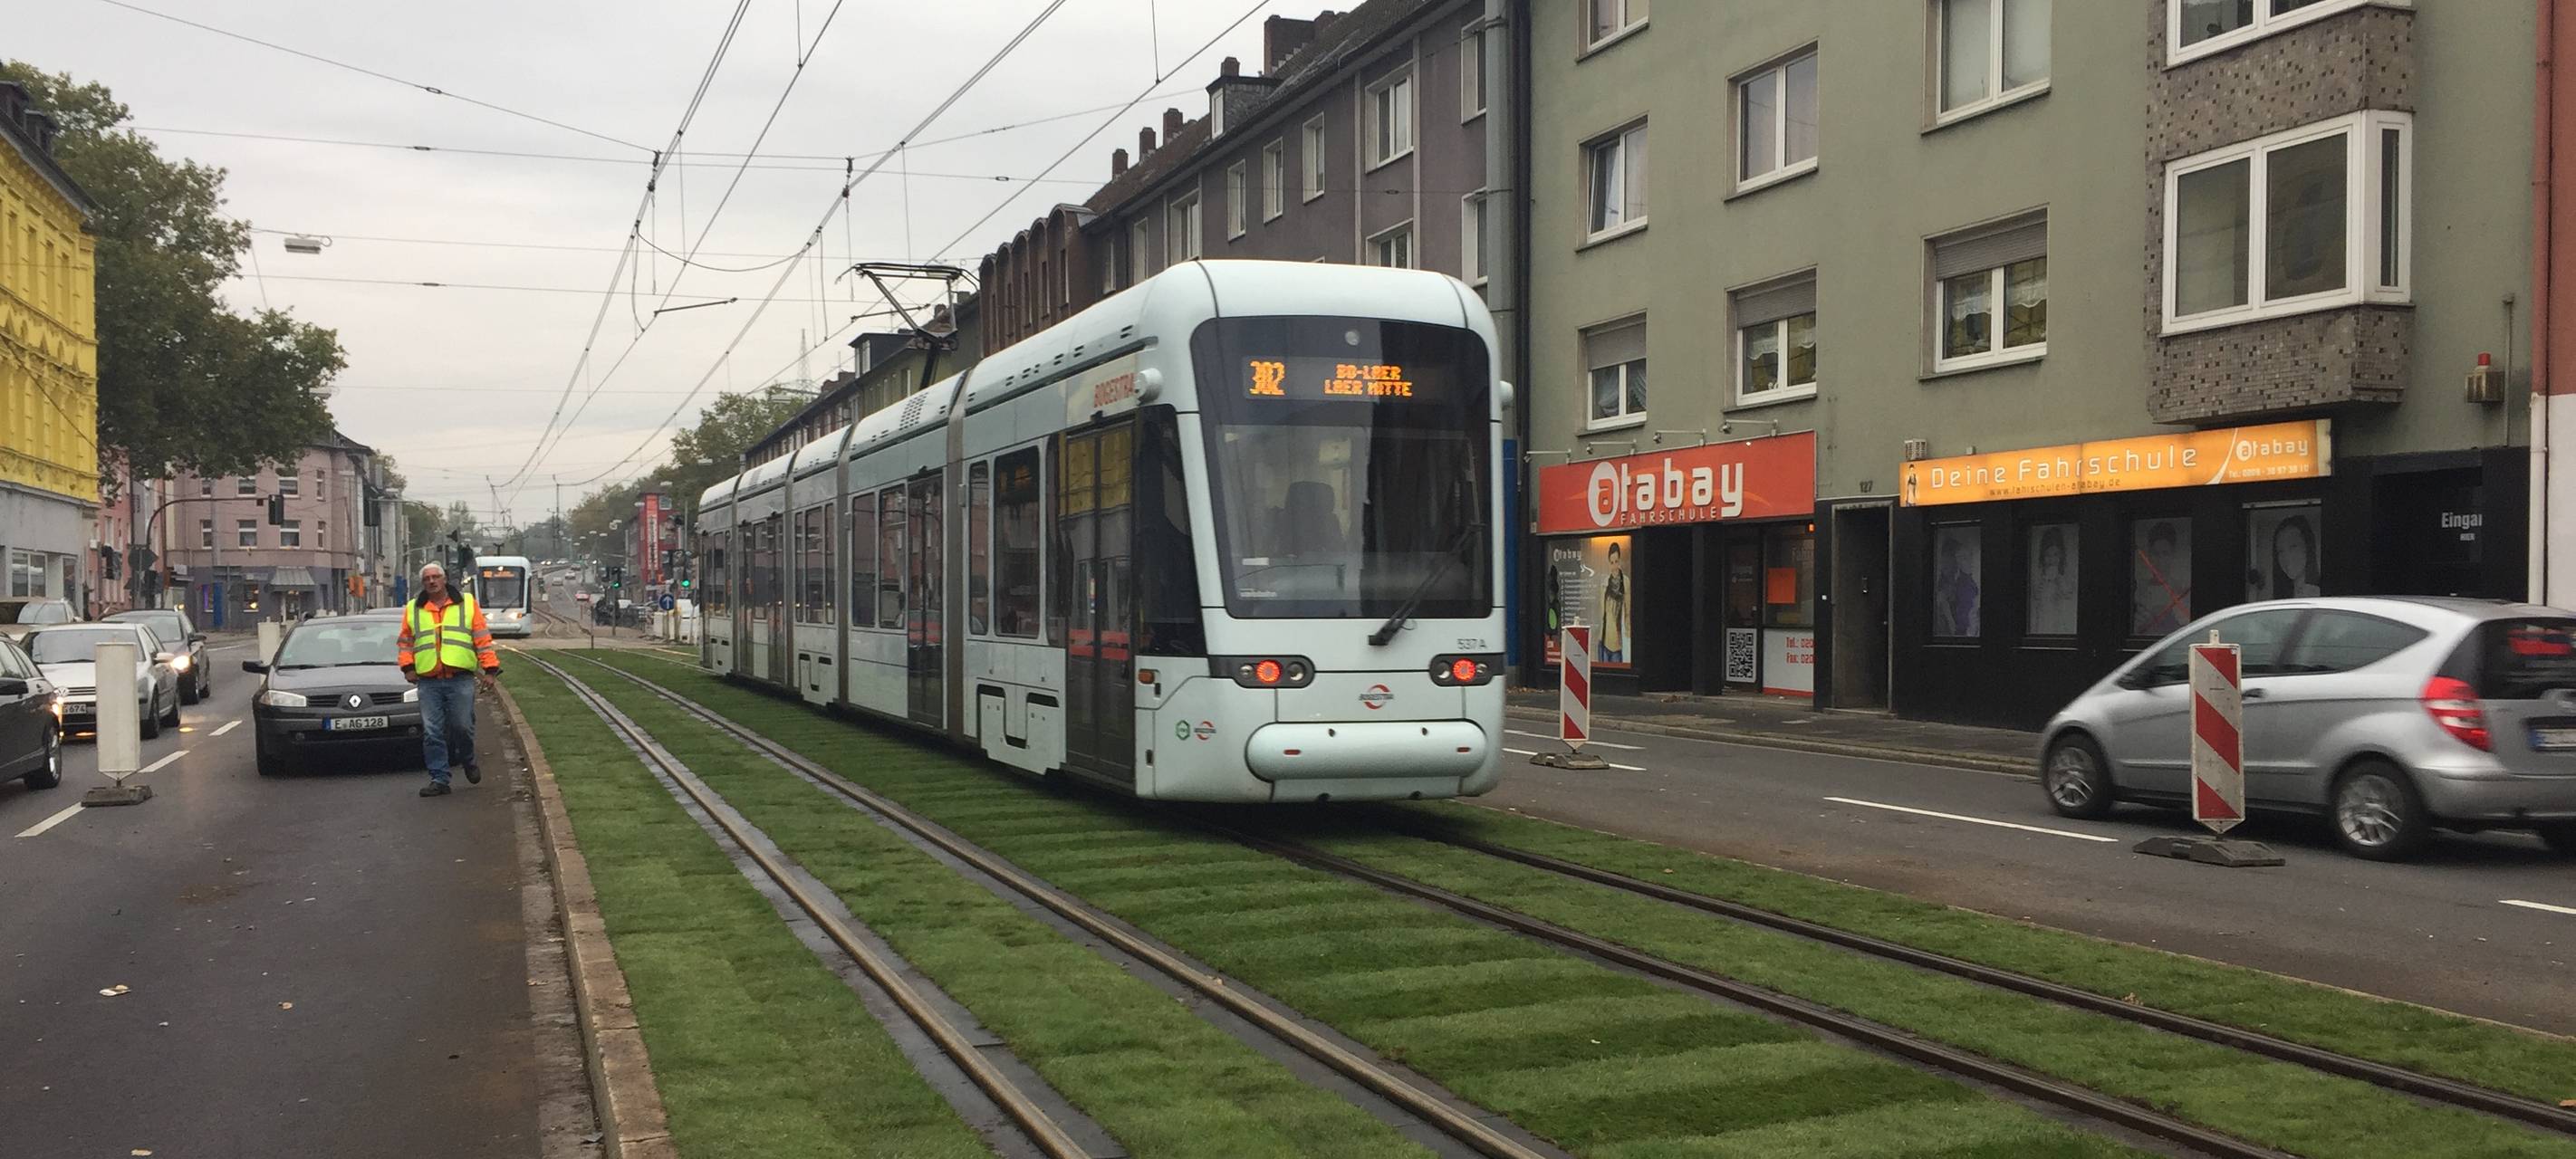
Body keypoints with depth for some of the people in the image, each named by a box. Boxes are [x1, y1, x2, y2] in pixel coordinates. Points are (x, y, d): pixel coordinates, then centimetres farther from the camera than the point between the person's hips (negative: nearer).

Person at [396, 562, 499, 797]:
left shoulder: (467, 603, 9)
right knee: (432, 732, -2)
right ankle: (438, 779, 3)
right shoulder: (412, 610, 14)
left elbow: (483, 638, 7)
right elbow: (404, 641, 19)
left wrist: (490, 669, 1)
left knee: (462, 726, -5)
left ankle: (468, 761, 24)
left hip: (461, 679, -2)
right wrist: (407, 667, 4)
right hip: (428, 682, 2)